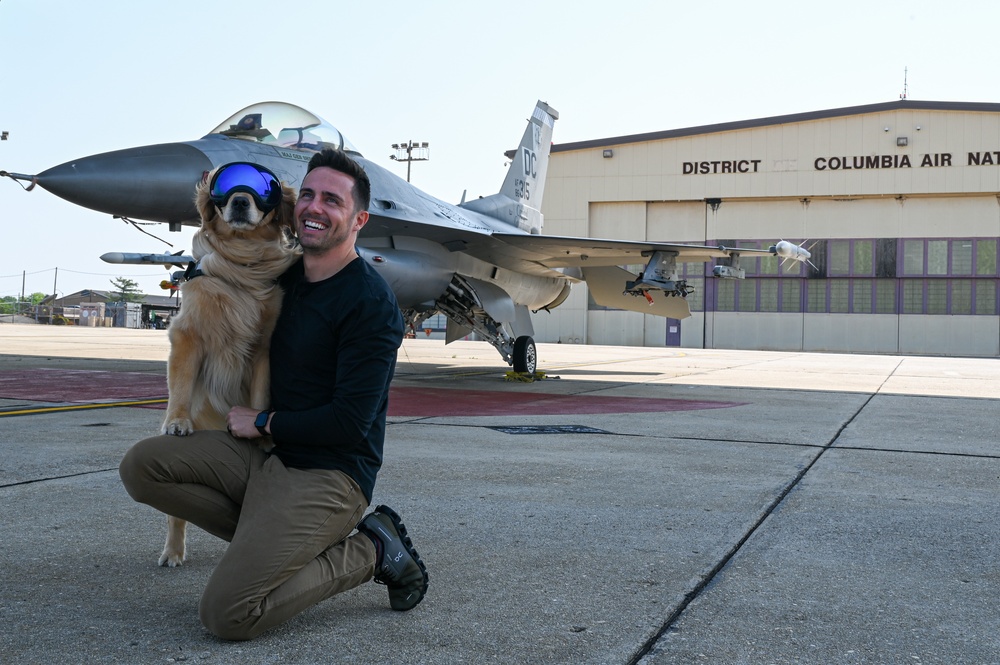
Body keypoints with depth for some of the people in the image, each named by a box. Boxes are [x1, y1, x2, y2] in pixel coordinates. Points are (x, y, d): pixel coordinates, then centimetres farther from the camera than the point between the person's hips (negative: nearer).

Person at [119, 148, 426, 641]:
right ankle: (269, 539, 1)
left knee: (227, 615, -21)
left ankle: (367, 551, -2)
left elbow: (350, 422, -20)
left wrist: (263, 423, -8)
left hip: (328, 474, -8)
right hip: (266, 451, 8)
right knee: (141, 466, -4)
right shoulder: (287, 277, 9)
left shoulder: (371, 302, -16)